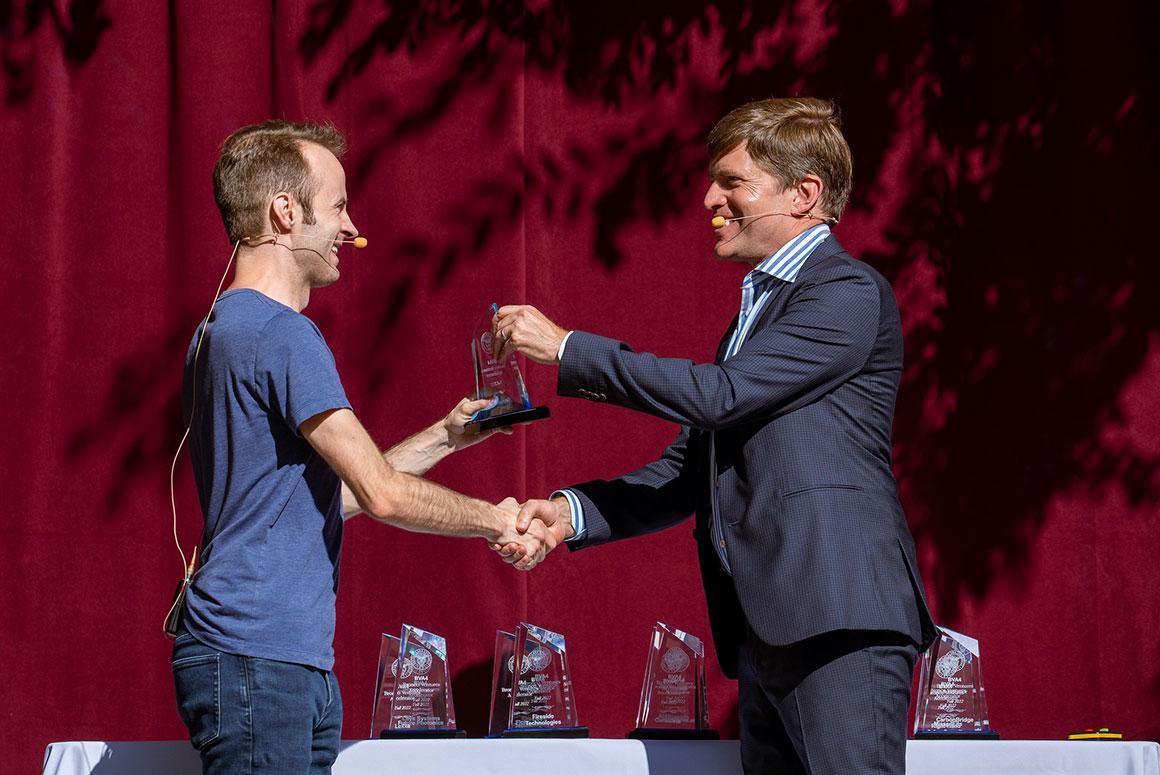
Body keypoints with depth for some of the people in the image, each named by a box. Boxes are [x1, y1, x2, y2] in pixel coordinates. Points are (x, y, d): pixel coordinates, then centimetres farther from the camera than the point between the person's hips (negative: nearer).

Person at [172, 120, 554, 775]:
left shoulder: (225, 331, 20)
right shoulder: (281, 335, -13)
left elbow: (329, 493, 23)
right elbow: (382, 493, -14)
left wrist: (443, 438, 22)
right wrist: (495, 520, 0)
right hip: (256, 664, -10)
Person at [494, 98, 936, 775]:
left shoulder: (850, 294, -6)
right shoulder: (759, 308, 25)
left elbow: (718, 395, -14)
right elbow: (690, 467, 22)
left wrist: (567, 348, -7)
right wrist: (571, 512, 7)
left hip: (842, 622, -9)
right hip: (766, 631, 9)